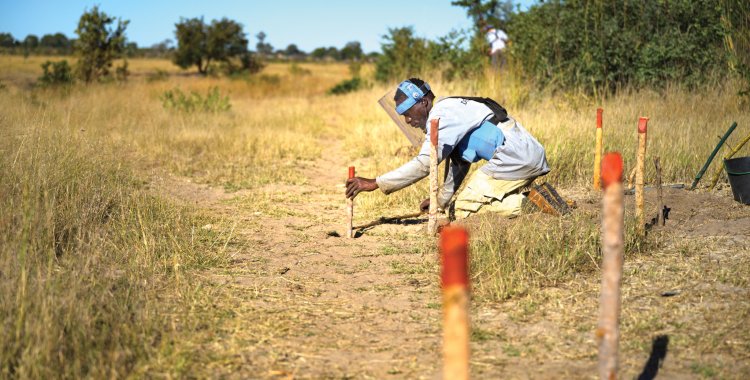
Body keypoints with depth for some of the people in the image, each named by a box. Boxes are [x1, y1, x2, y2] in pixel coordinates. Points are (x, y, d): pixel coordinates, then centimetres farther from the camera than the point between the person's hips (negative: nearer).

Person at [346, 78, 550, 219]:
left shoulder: (442, 114, -10)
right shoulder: (452, 111, 22)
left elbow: (423, 164, -17)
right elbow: (459, 164, 32)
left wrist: (375, 183, -14)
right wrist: (442, 200, 39)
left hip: (515, 156, -10)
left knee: (464, 210, -7)